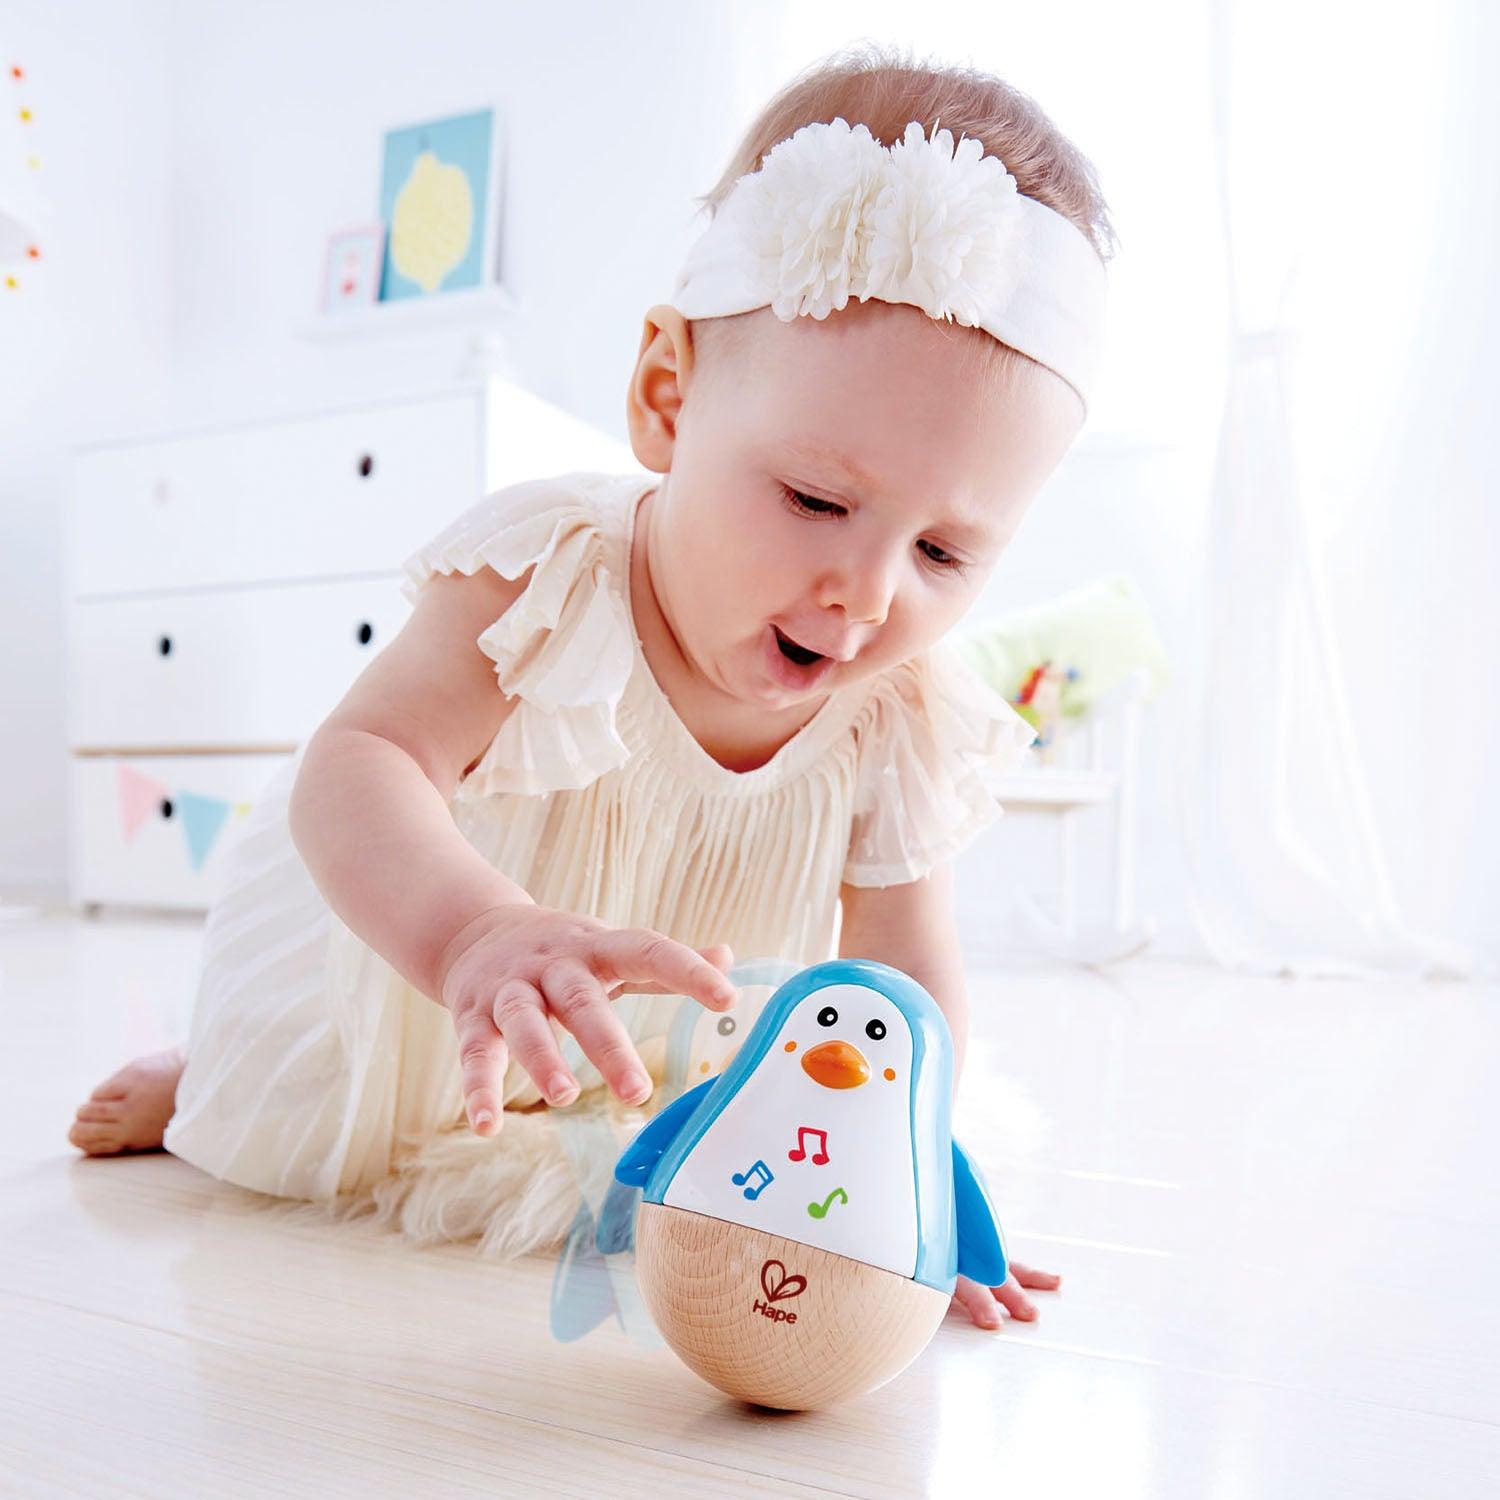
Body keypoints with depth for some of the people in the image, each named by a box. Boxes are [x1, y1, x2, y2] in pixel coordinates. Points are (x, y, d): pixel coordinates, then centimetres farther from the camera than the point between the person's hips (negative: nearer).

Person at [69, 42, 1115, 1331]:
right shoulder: (547, 574, -36)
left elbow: (904, 982, -21)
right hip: (387, 940, -2)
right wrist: (475, 931, -64)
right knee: (271, 1144, 17)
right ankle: (201, 1075, 51)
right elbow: (358, 766, -44)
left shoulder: (910, 726, -26)